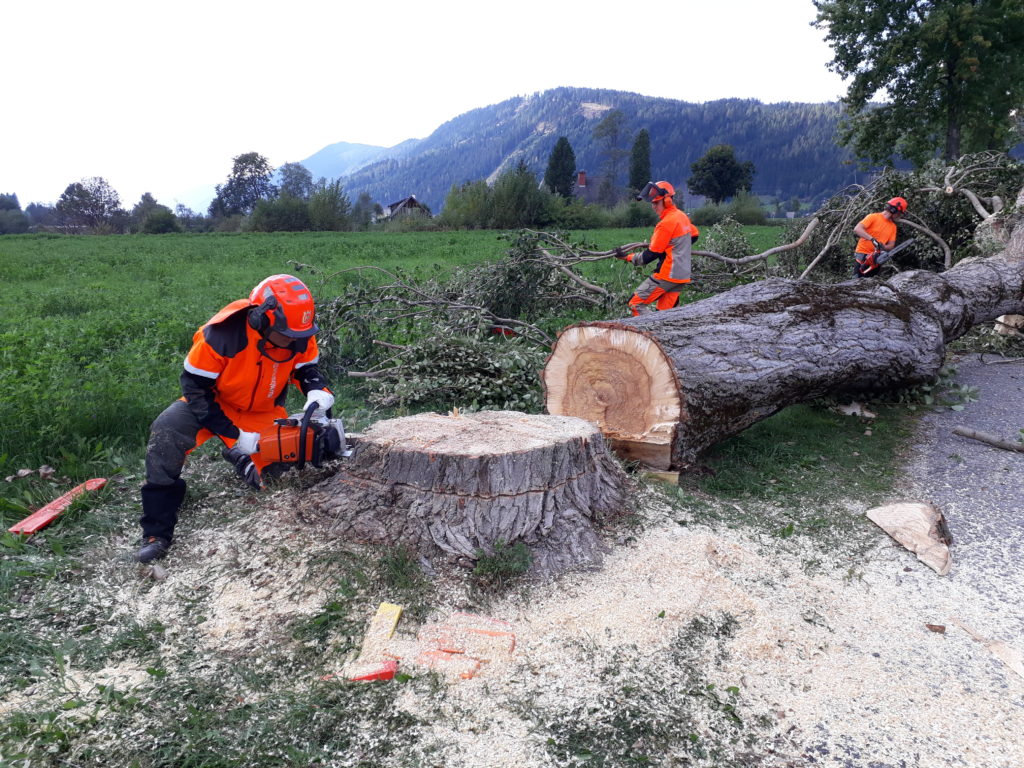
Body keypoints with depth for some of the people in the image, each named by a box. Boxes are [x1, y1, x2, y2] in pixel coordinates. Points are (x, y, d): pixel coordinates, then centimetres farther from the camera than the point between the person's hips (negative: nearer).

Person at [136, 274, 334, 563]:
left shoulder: (300, 336, -21)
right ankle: (157, 533, -21)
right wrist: (233, 434, -27)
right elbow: (195, 387, -24)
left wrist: (317, 390, -27)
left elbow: (306, 368, -2)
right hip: (215, 402, -3)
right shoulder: (222, 334, -33)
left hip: (264, 411, 3)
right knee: (165, 433, -29)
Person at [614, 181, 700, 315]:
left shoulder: (666, 223, -17)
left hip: (667, 275, -9)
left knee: (636, 304, -6)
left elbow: (651, 255, -16)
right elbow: (695, 235, 28)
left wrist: (627, 257, -8)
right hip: (682, 275, 9)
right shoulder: (682, 216, 10)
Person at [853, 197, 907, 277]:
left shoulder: (893, 227, 9)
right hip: (863, 256, -6)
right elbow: (857, 229, -21)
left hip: (876, 259, 6)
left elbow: (891, 245, 6)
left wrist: (883, 247, -18)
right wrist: (872, 239, -31)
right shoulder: (873, 217, -8)